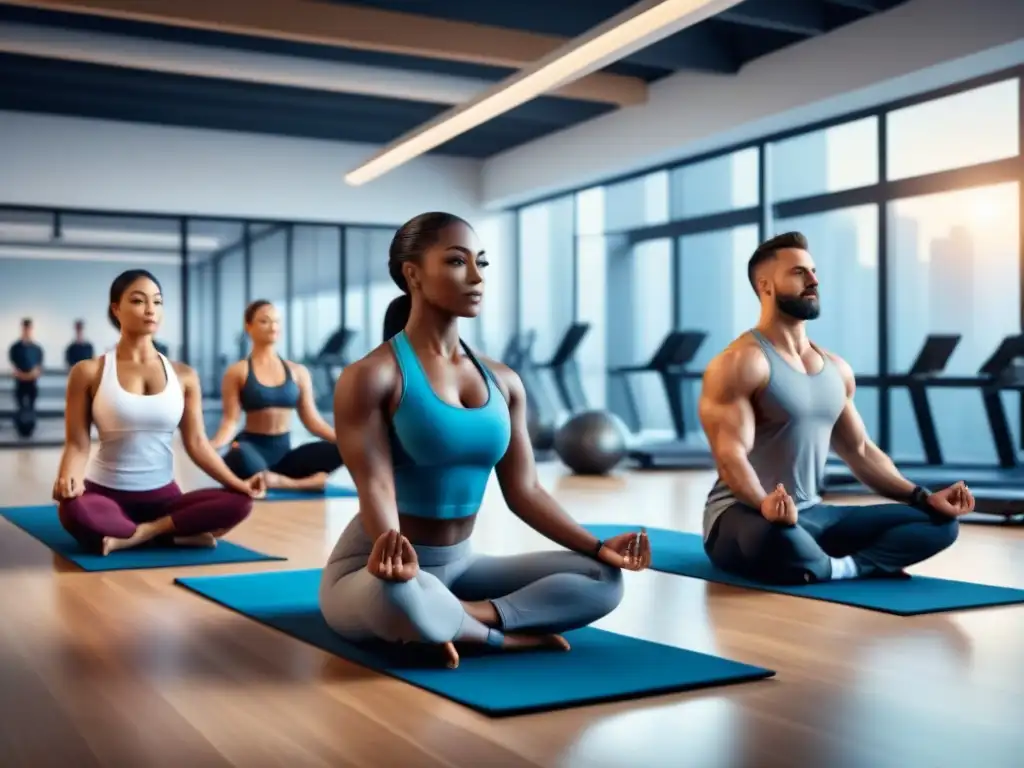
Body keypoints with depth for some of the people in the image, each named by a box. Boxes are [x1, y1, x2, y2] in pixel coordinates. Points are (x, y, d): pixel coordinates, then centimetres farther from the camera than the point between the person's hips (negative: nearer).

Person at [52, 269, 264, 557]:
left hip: (162, 495, 3)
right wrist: (67, 480, -28)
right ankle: (178, 534, -23)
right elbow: (77, 443, -5)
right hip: (106, 492, -3)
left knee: (238, 502, -23)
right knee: (74, 510, -39)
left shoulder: (183, 375, 5)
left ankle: (138, 535, -21)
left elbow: (197, 442, 2)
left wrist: (238, 483, -12)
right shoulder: (89, 372, -2)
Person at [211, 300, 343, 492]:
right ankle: (300, 484, -25)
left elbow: (312, 420, 8)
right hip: (253, 450, -3)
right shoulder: (237, 372, 0)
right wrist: (211, 445, -28)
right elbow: (230, 421, -7)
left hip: (284, 452, 4)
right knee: (238, 457, -41)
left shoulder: (298, 372, 10)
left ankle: (275, 480, -30)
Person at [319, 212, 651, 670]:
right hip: (375, 570, -6)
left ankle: (458, 621, -20)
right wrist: (394, 552, -44)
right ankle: (504, 635, -14)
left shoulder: (503, 382, 6)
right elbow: (376, 486, -22)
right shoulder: (371, 376, -13)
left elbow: (523, 489, 4)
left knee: (602, 579, -8)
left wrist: (598, 547, -8)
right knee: (397, 595, -43)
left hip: (458, 565, 6)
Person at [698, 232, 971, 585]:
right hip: (743, 516, -7)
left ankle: (840, 567, -18)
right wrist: (765, 505, -43)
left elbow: (860, 451, 18)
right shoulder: (739, 364, -13)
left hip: (812, 515, 8)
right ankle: (841, 569, -14)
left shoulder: (836, 368, 13)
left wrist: (924, 498, 6)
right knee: (777, 537, -44)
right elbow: (731, 456, -23)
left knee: (939, 522, 0)